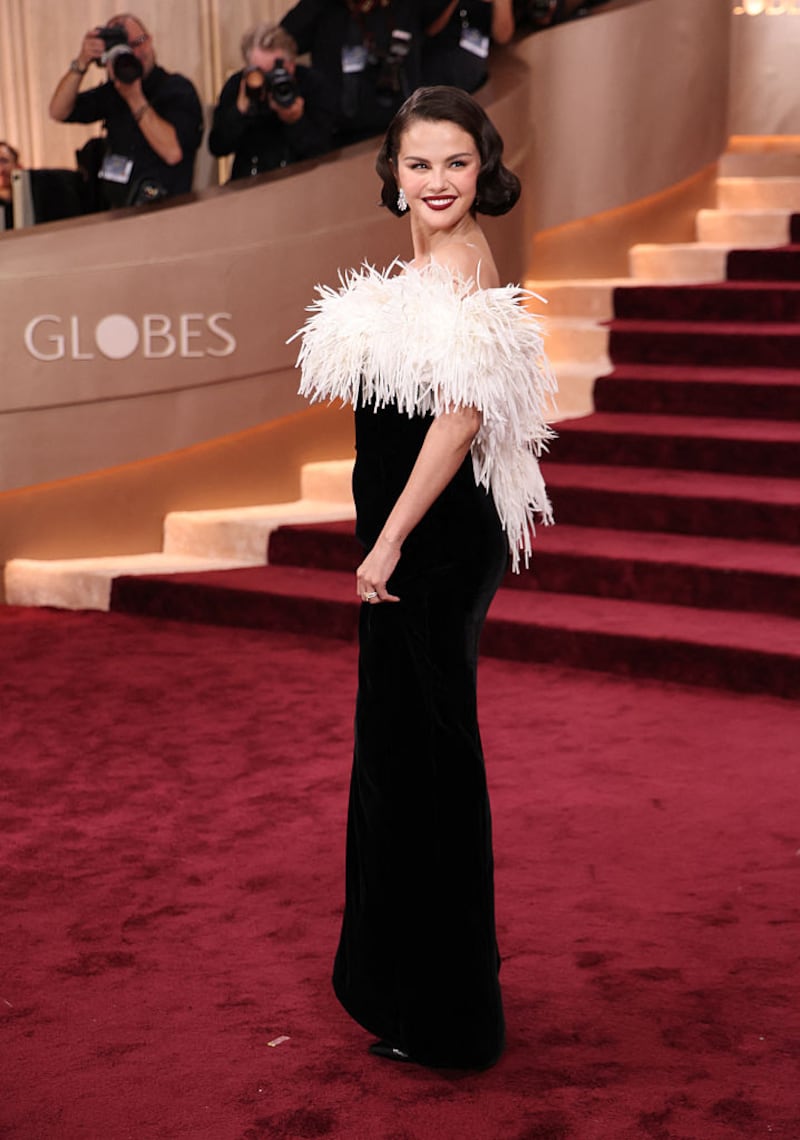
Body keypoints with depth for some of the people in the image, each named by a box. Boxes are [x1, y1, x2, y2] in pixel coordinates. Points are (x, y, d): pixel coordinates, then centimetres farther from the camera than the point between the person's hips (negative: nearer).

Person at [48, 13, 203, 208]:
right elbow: (58, 112, 6)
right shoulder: (112, 91, 13)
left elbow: (173, 153, -20)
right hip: (116, 212, 6)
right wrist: (81, 63, -6)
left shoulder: (178, 88, -6)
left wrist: (134, 97, -19)